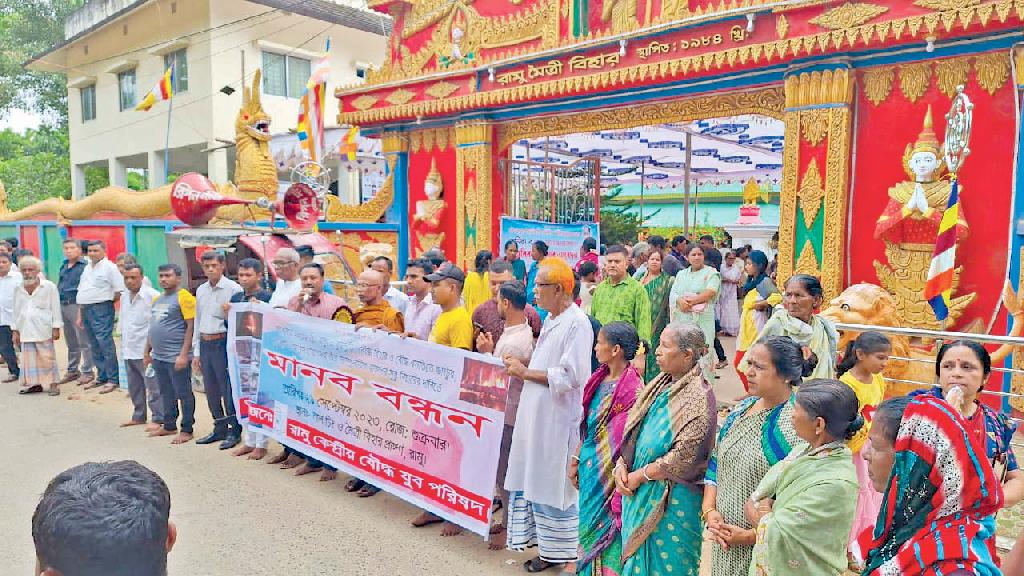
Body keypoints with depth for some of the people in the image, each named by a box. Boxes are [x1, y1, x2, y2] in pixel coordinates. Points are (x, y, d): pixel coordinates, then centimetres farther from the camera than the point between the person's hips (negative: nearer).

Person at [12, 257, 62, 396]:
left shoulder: (49, 287, -3)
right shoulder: (18, 289, 10)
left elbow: (55, 308, -3)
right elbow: (16, 311, 15)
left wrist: (56, 328, -7)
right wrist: (15, 330, 12)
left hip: (43, 330, -4)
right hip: (25, 330, 4)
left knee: (47, 357, -2)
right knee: (29, 358, 5)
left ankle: (53, 384, 3)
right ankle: (34, 384, 13)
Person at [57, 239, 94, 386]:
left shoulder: (84, 266, -8)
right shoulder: (63, 266, 14)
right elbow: (59, 286, 21)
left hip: (77, 306, -7)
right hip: (63, 306, 8)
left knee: (84, 341, -2)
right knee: (70, 342, 16)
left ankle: (87, 372, 4)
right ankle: (72, 370, 25)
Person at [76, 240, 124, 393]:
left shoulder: (109, 267, -7)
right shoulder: (87, 268, 17)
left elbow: (119, 291, -12)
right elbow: (81, 293, 20)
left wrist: (106, 301, -2)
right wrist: (80, 315, 17)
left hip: (101, 310, -8)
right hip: (86, 309, 8)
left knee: (105, 344, -10)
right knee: (94, 346, 12)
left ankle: (113, 379, -5)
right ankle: (101, 377, 20)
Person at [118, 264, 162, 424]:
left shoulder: (152, 296, -13)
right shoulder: (124, 296, 12)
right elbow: (122, 321, 21)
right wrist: (123, 344, 17)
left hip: (146, 351, -8)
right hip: (128, 350, 8)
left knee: (153, 387, -3)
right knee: (134, 387, 17)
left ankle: (158, 419, 4)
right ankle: (138, 416, 29)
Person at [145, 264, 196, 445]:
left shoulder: (183, 297, -12)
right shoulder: (157, 299, 14)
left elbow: (191, 327, -16)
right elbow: (153, 328, 22)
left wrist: (184, 354, -19)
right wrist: (147, 351, 20)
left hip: (176, 357, -8)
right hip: (158, 357, 8)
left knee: (183, 394, 2)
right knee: (166, 394, 18)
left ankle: (186, 430, 10)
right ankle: (169, 426, 29)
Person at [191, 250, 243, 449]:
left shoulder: (233, 289, -8)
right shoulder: (201, 290, 13)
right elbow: (197, 321, 17)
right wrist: (196, 352, 16)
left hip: (223, 342, -7)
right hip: (205, 344, 7)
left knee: (228, 389, -2)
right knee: (211, 390, 14)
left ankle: (234, 431, 10)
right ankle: (220, 428, 27)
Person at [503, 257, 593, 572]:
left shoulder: (577, 324, -16)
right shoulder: (551, 319, 12)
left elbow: (570, 377, -22)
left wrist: (526, 373, -16)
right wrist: (523, 367, 4)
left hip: (559, 419, -9)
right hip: (538, 415, 9)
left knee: (557, 486, 1)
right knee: (536, 482, 15)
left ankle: (569, 555, 18)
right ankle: (549, 547, 29)